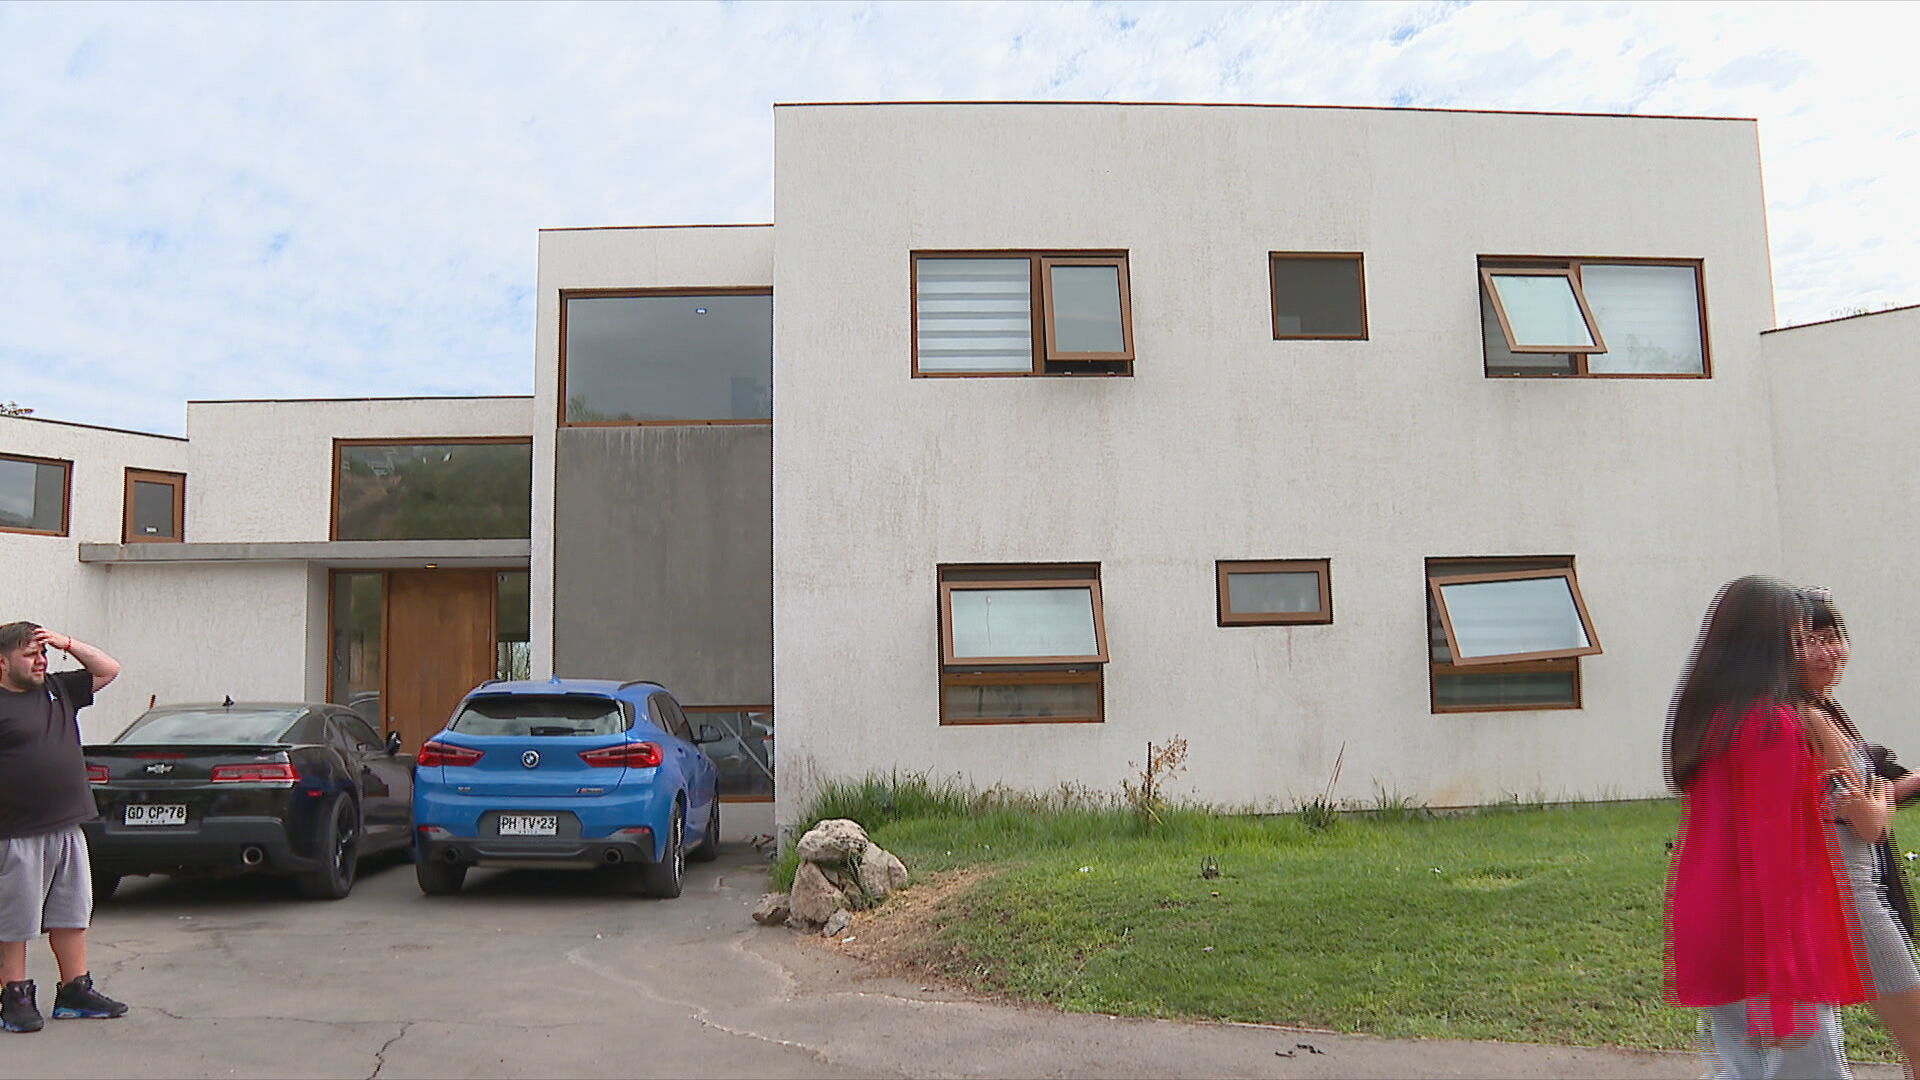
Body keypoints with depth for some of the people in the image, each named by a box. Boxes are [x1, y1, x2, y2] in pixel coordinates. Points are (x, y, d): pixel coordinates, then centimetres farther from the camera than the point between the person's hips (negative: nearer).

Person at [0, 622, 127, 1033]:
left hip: (67, 828, 7)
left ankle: (76, 990, 21)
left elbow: (108, 669, 19)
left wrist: (67, 644, 6)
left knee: (72, 915, 12)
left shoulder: (58, 690, 12)